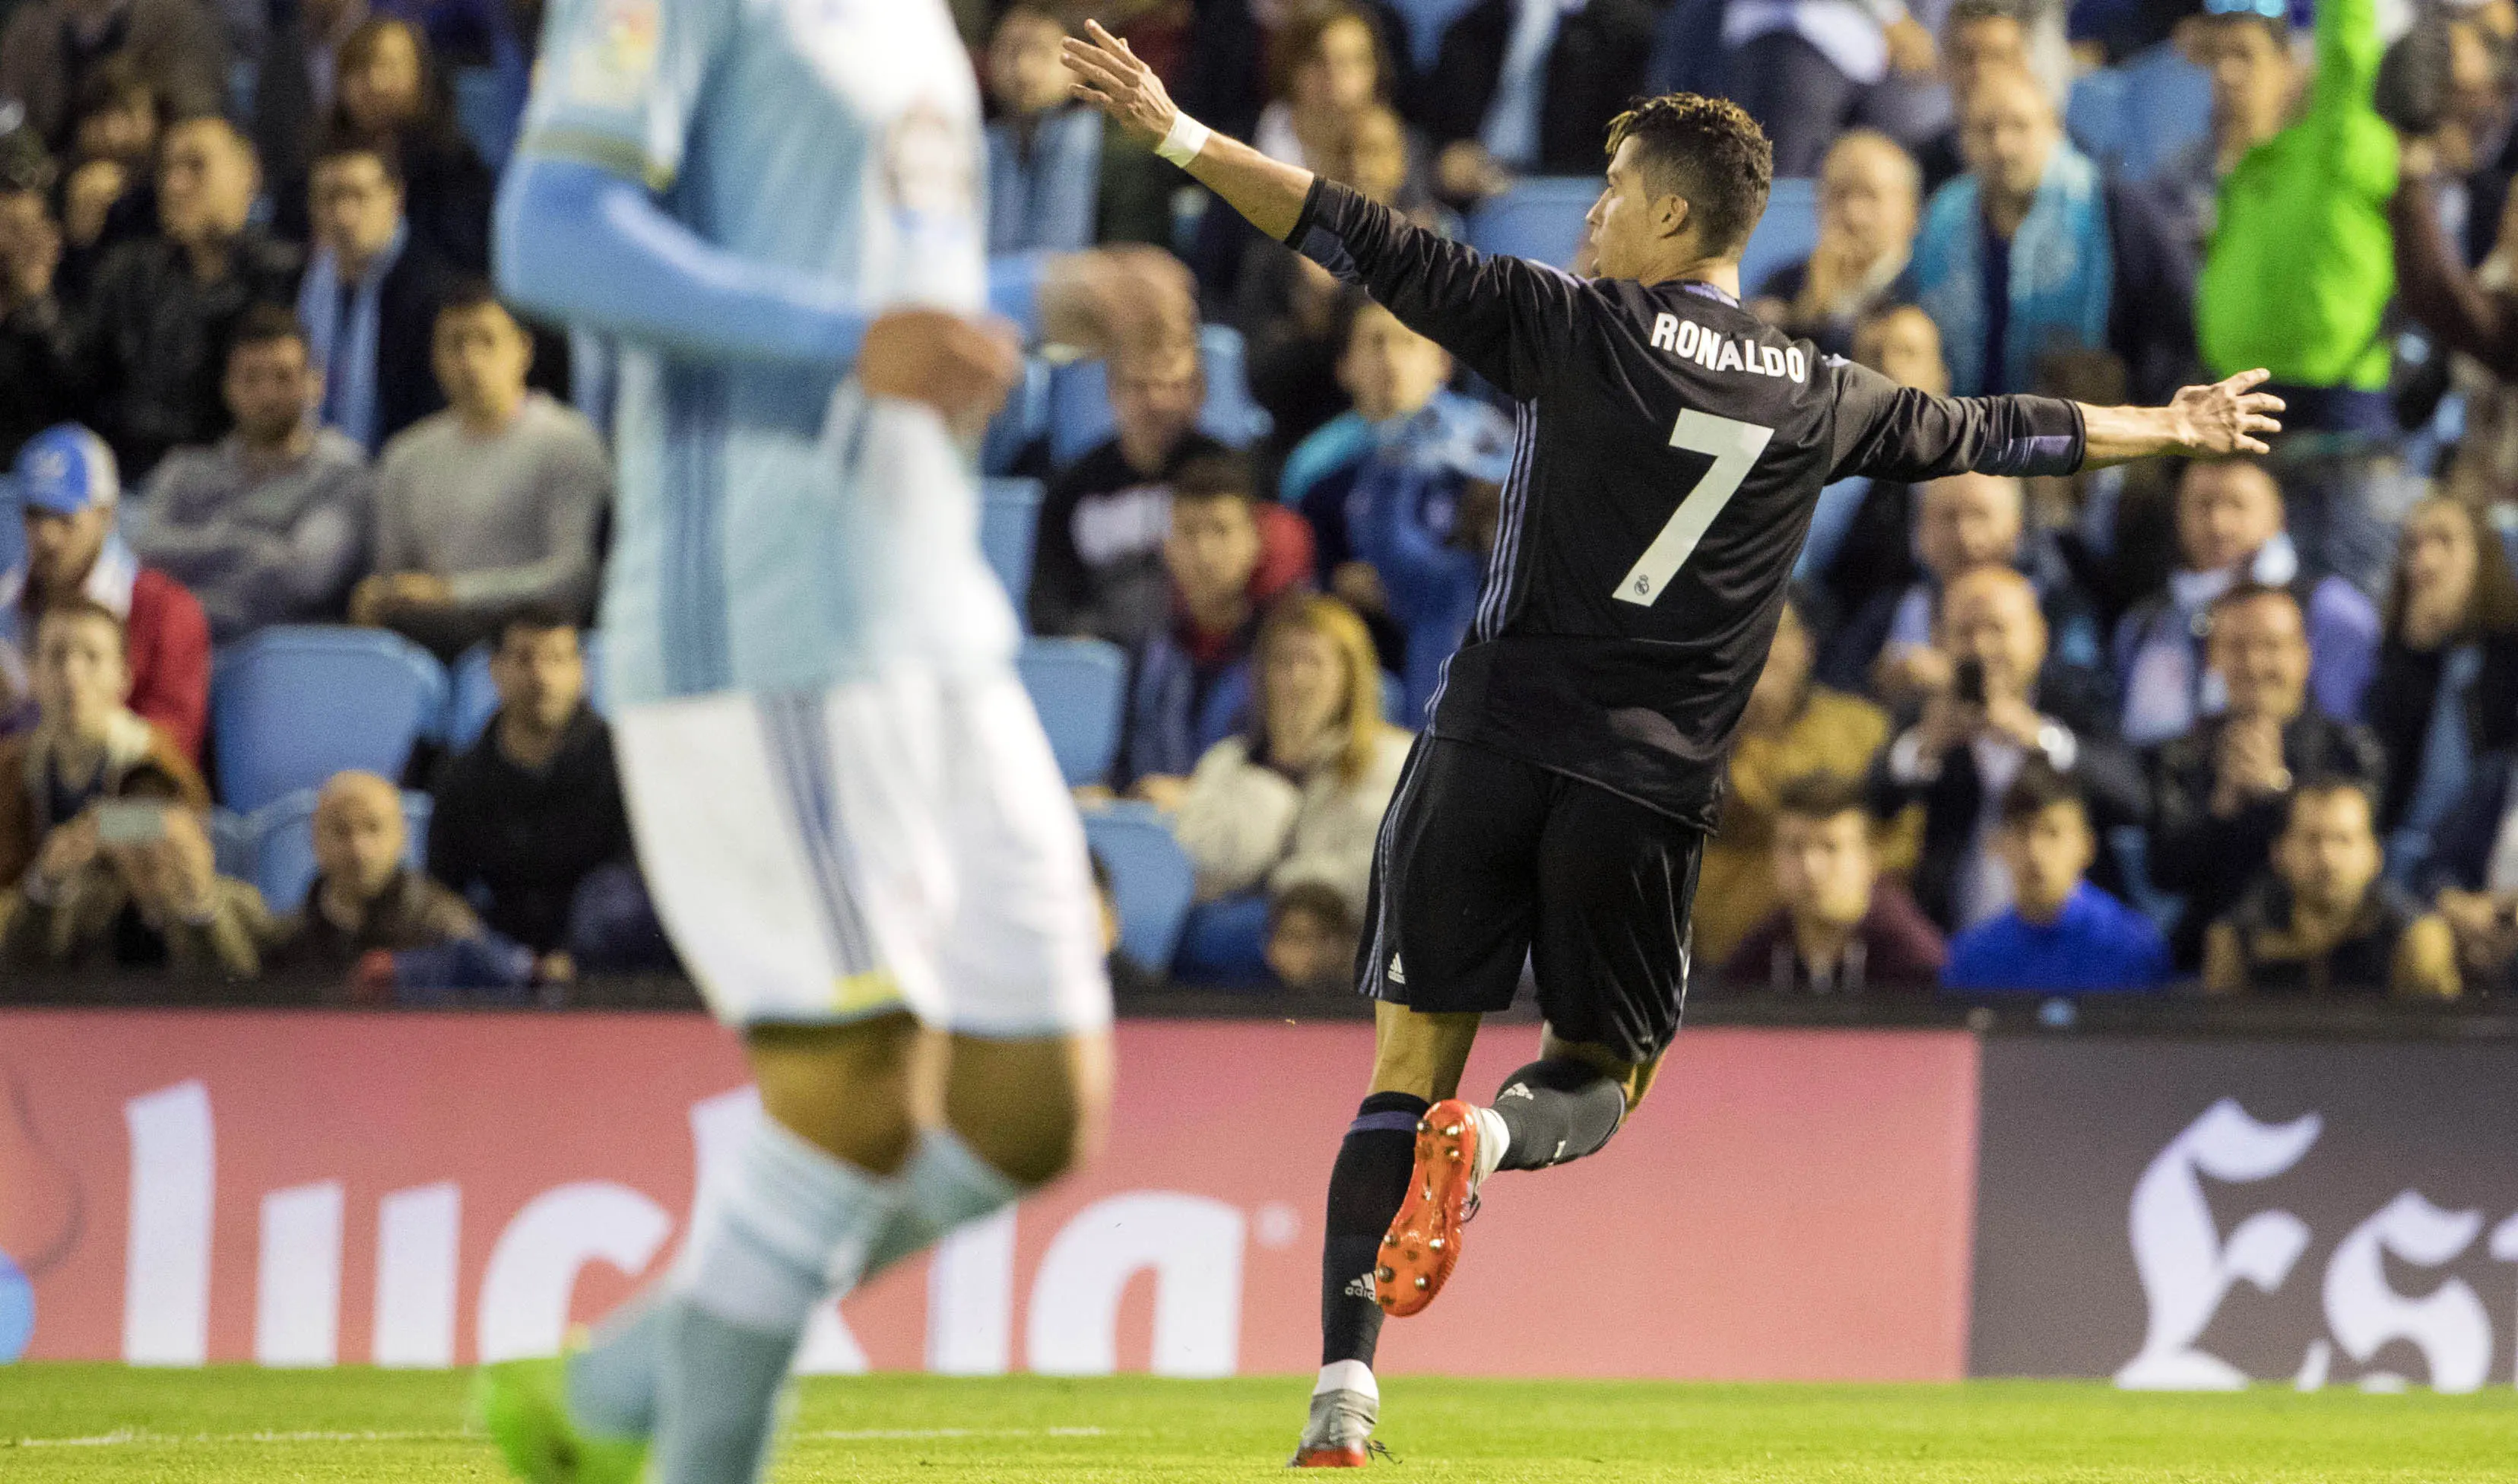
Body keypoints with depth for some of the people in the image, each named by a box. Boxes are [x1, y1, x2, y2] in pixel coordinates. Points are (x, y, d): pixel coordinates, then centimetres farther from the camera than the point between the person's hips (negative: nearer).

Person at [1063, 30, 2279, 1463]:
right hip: (1651, 786, 2)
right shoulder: (1822, 398, 7)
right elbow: (1998, 433, 22)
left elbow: (1370, 243, -5)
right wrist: (2176, 427, 39)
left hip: (1493, 745, -2)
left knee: (1409, 1065, 3)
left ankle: (1348, 1375, -11)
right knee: (1607, 1067, 18)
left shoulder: (1579, 329, -2)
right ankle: (1498, 1133, -18)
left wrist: (1178, 133, -1)